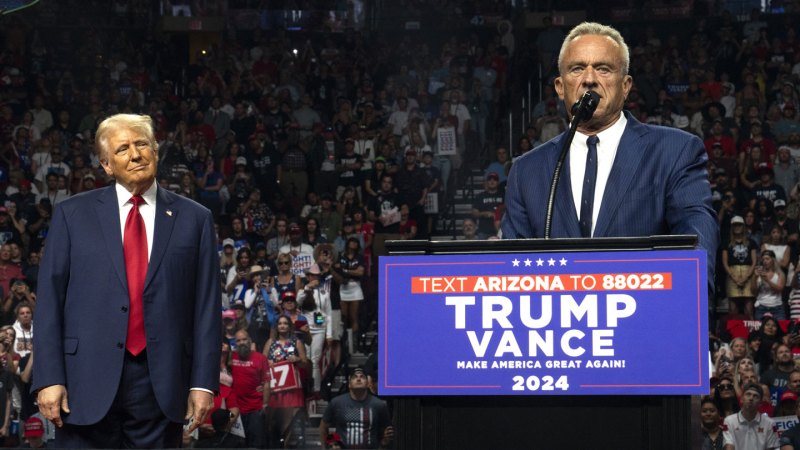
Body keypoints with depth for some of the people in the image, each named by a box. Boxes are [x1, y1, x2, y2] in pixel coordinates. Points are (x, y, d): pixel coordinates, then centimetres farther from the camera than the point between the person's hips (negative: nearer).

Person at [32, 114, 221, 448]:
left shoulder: (194, 219, 9)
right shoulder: (72, 215, 7)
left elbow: (206, 306, 5)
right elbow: (49, 299, 3)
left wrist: (203, 382, -2)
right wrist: (48, 379, -6)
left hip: (162, 383, 1)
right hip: (89, 380, -1)